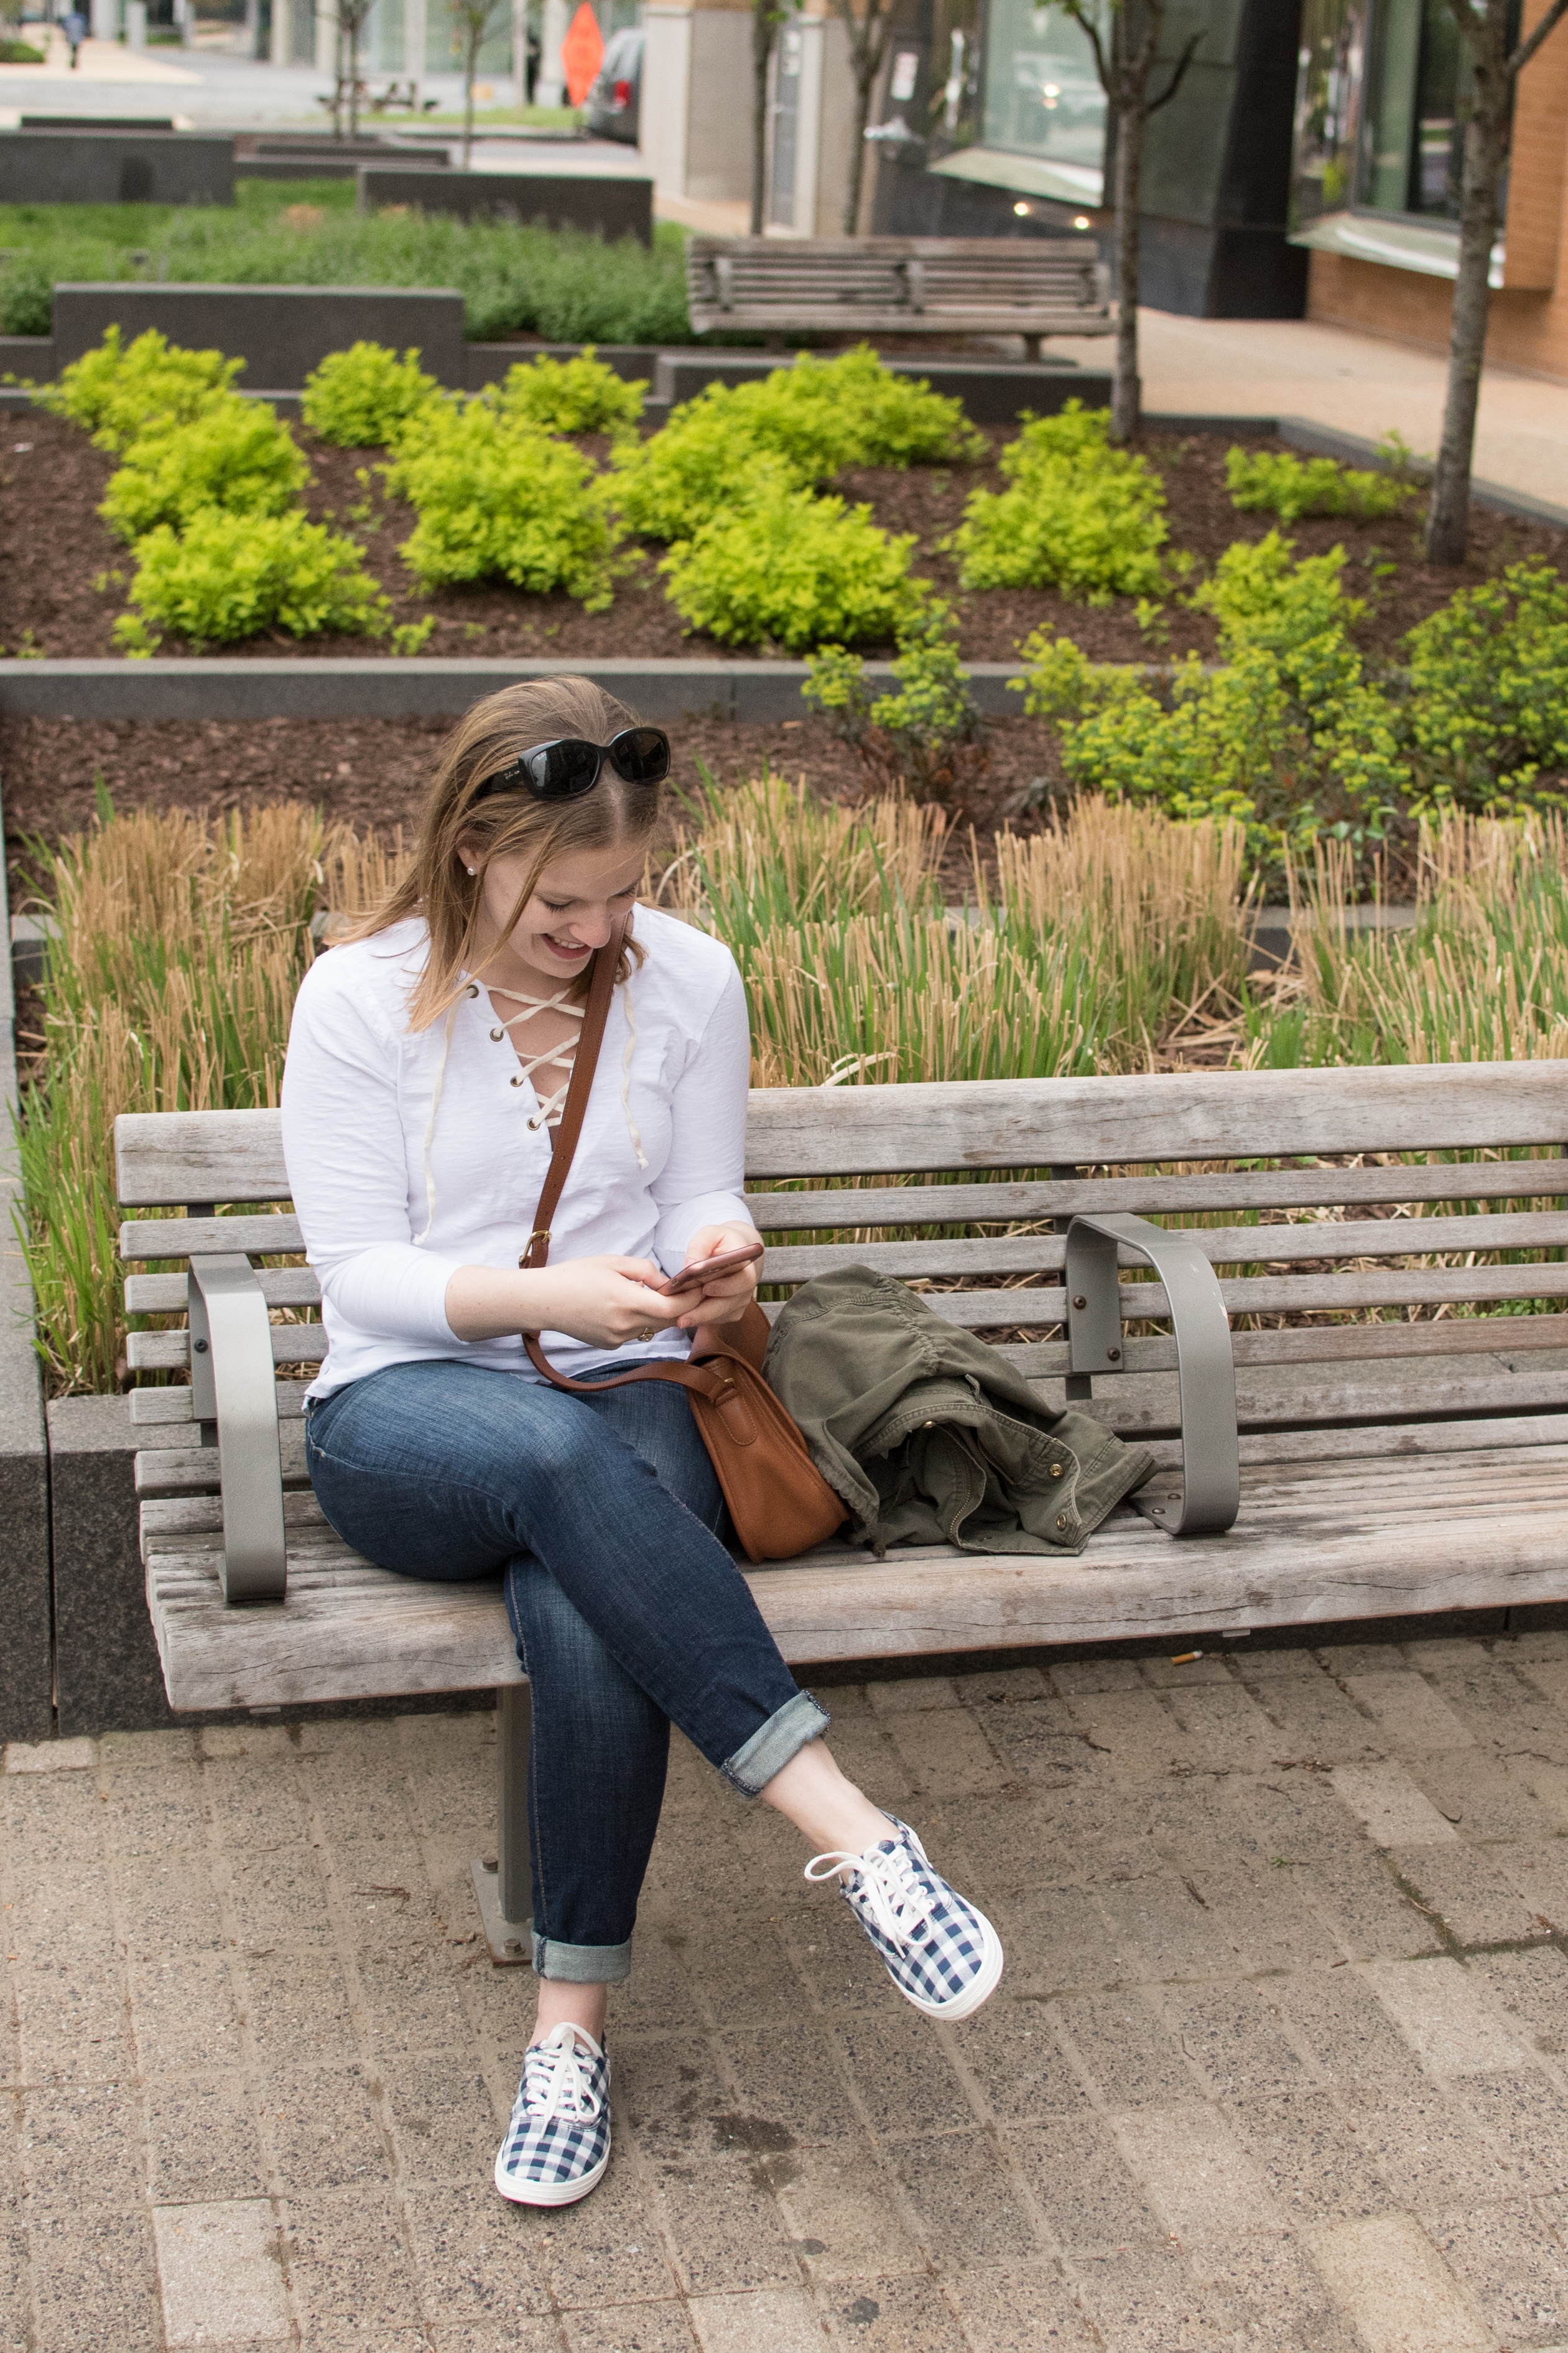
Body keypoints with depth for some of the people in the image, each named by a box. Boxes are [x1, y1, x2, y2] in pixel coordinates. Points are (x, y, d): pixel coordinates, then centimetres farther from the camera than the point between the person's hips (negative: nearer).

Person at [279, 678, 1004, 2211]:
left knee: (589, 1619, -34)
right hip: (403, 1411, -1)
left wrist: (710, 1253, -17)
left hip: (628, 1396, 2)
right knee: (562, 1453, -39)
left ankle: (572, 2022, -19)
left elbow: (704, 1198, 8)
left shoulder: (689, 979, 2)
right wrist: (545, 1296, -23)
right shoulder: (358, 998, -4)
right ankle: (847, 1829, -40)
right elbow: (357, 1269, -6)